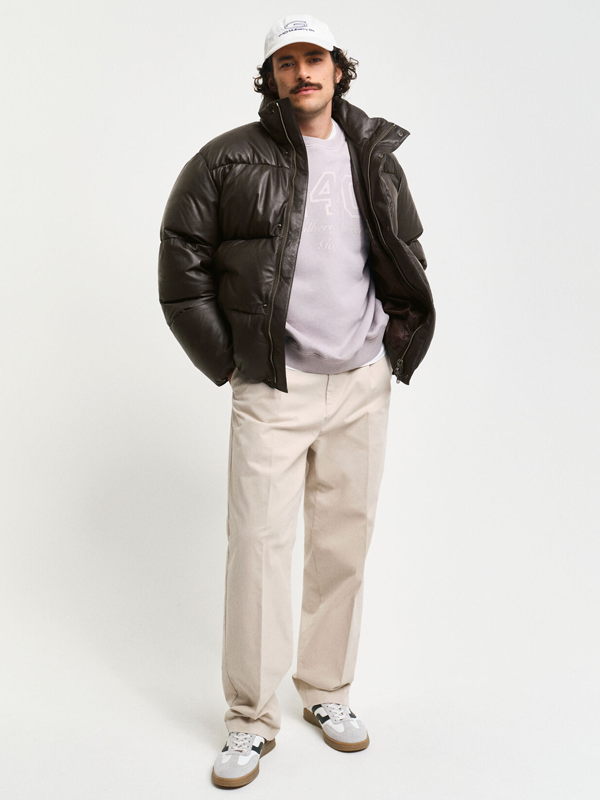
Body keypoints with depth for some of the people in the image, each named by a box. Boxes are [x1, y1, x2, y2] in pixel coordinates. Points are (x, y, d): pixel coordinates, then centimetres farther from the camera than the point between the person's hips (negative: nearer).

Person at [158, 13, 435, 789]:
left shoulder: (376, 159, 9)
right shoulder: (230, 160, -4)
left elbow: (408, 258, 21)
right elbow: (181, 257, 0)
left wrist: (396, 347, 12)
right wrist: (227, 359, -4)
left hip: (362, 385, 4)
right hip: (273, 389, -3)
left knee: (345, 541, 10)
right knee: (259, 544, -3)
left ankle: (328, 691, 28)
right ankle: (250, 718, 12)